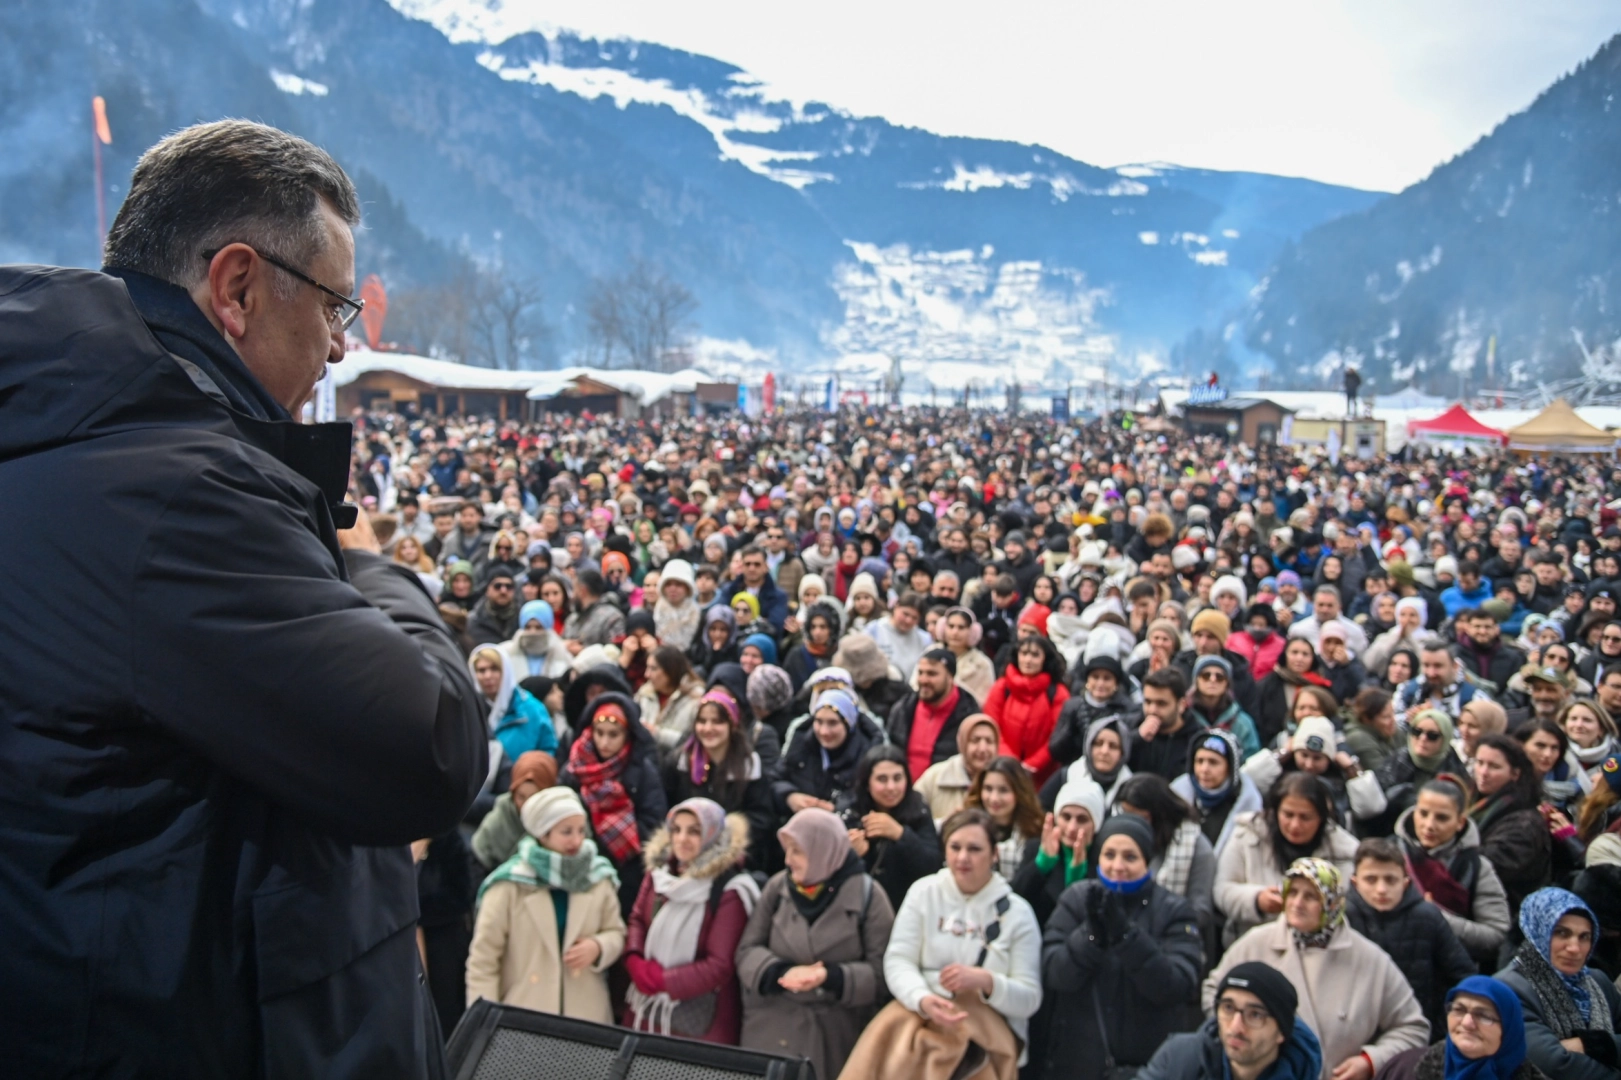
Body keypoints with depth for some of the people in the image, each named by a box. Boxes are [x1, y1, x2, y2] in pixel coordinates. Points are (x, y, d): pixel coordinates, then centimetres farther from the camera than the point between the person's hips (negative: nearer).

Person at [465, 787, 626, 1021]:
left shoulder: (598, 878, 1)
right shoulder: (510, 884, -8)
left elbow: (617, 933, 9)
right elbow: (483, 958, -6)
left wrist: (598, 947, -13)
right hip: (522, 1018, -2)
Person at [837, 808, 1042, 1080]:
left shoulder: (1017, 912, 4)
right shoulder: (923, 891, 8)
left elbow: (1029, 1000, 3)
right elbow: (898, 960, -1)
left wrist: (986, 982, -17)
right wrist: (923, 999, -22)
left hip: (991, 1024, -2)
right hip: (922, 1012, 2)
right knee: (893, 1044, -30)